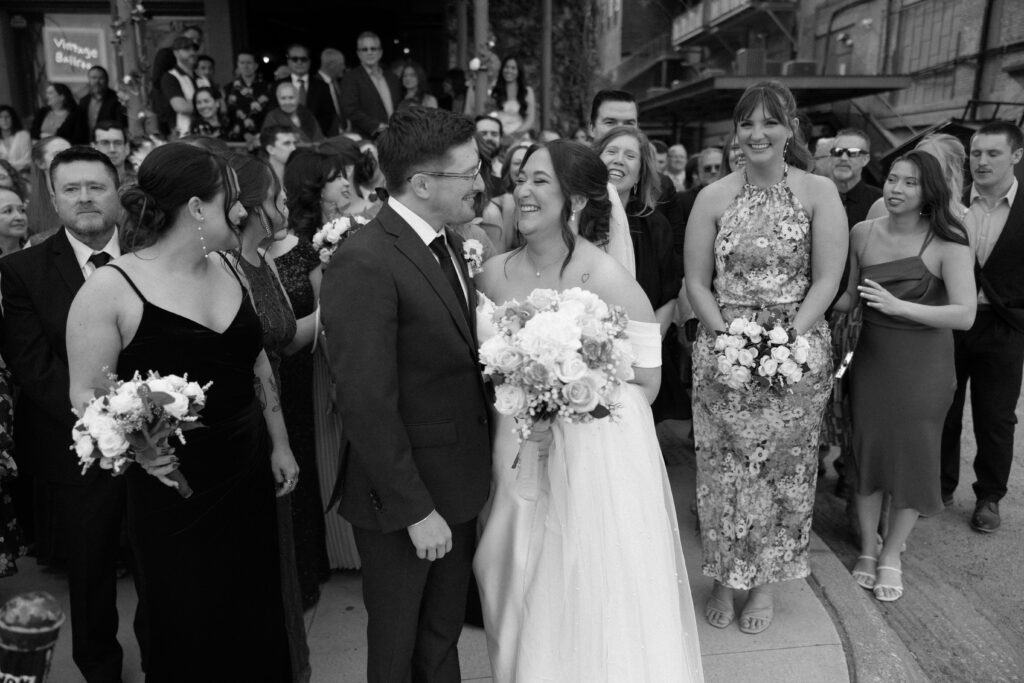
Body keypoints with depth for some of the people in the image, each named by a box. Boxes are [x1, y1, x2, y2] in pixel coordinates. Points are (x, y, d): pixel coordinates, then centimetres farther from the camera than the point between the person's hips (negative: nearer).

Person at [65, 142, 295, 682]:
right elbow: (87, 394, -9)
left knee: (258, 617, 16)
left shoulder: (226, 268, 4)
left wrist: (280, 445, 12)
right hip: (172, 488, -5)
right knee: (187, 631, 10)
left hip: (248, 477, 5)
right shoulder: (110, 288, -14)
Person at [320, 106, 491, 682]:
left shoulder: (450, 244, 5)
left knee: (444, 635, 25)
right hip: (403, 496, -7)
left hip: (461, 484, 7)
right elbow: (368, 407, -23)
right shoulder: (364, 263, -23)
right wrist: (416, 510, -19)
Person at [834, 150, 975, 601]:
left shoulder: (947, 243, -12)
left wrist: (899, 306, -27)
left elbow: (965, 314, -18)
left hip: (923, 363, -2)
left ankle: (891, 553, 29)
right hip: (870, 356, 3)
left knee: (912, 454, 7)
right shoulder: (863, 234, -1)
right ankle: (868, 546, 29)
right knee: (867, 448, 9)